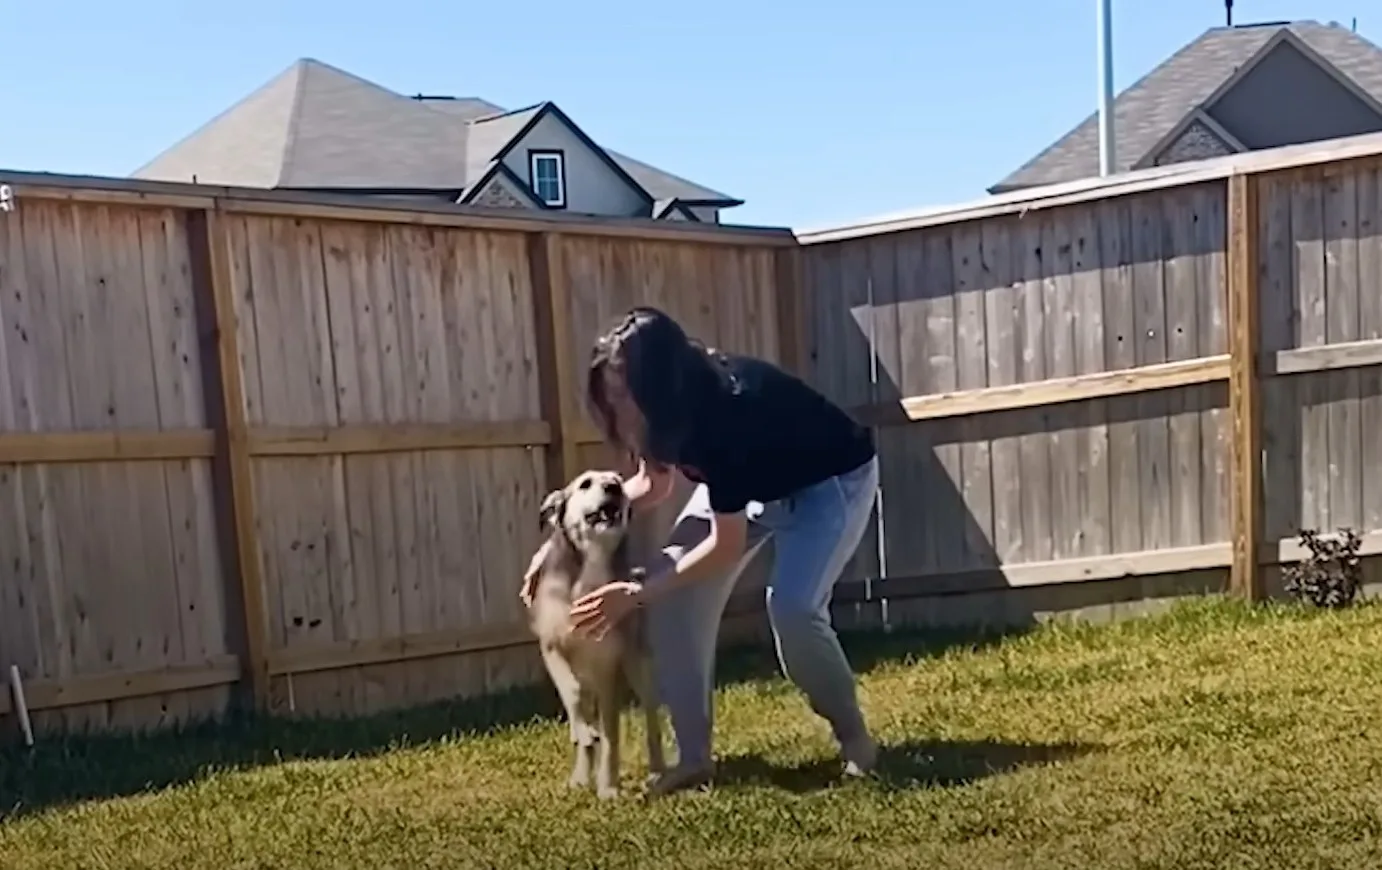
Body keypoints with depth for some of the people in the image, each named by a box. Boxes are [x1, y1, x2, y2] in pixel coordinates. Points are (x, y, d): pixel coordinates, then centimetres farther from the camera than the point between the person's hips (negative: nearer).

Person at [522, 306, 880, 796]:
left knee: (792, 605, -27)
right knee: (675, 594, -11)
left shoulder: (724, 411, -40)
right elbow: (653, 485, 1)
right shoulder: (670, 406, -19)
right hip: (748, 478, 7)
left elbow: (726, 546, -32)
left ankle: (853, 735, 0)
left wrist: (636, 595, -30)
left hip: (831, 480, -7)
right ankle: (693, 757, -4)